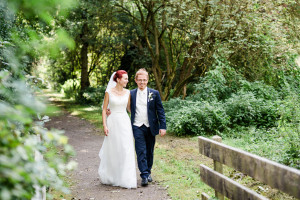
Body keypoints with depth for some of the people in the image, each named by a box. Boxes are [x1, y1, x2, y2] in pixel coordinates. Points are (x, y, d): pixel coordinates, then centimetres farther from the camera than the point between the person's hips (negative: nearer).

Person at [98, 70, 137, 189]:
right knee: (112, 151, 6)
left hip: (125, 122, 3)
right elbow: (104, 109, -2)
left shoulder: (127, 93, 6)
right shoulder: (109, 92, -4)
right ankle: (110, 177, 25)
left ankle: (126, 179, 4)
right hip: (112, 122, -3)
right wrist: (104, 125, -9)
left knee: (126, 150, -3)